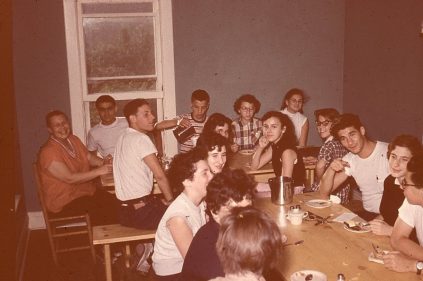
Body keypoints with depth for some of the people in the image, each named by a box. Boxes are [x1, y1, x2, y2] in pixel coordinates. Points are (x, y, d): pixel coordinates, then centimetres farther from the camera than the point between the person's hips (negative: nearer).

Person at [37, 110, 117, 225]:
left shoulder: (73, 139, 8)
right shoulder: (48, 152, -17)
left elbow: (89, 157, 13)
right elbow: (70, 178, -22)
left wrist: (103, 162, -10)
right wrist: (99, 171, -23)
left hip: (86, 189, 8)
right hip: (64, 202, -7)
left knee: (115, 204, -12)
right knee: (102, 213, -24)